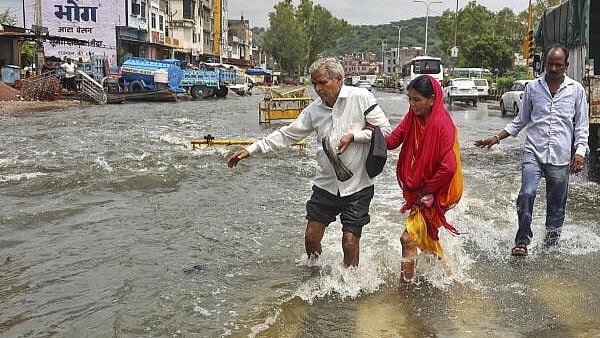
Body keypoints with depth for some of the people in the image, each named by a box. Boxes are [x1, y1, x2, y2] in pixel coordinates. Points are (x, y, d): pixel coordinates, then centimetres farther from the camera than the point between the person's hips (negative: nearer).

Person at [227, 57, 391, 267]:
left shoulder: (361, 98, -8)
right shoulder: (314, 109, 5)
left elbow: (386, 130, -8)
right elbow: (287, 135, 7)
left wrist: (353, 135, -18)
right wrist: (251, 150, 2)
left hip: (357, 186, -4)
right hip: (326, 185, 4)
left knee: (350, 242, -4)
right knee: (311, 237, 5)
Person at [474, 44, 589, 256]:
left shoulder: (576, 90, 7)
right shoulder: (532, 87, 9)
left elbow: (581, 126, 9)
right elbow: (521, 120, 17)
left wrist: (580, 152, -5)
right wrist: (497, 138, 9)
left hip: (561, 158, 0)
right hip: (534, 152, 0)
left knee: (556, 207, 5)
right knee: (526, 195, -20)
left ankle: (551, 246, 20)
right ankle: (522, 241, -7)